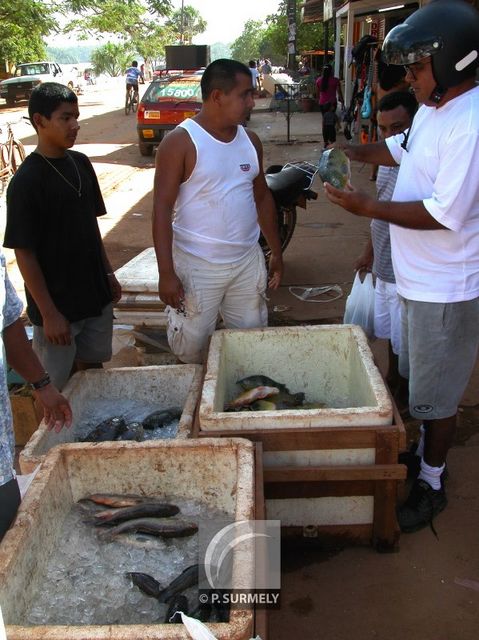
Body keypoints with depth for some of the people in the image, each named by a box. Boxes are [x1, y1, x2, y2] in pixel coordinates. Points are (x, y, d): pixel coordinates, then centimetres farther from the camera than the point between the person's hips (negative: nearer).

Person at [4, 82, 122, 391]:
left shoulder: (81, 163, 2)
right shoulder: (26, 181, -18)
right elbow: (24, 253, -17)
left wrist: (109, 273, 13)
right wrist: (49, 314, -17)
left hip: (95, 293, 6)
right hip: (57, 302, -6)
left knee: (92, 366, 21)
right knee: (57, 385, 8)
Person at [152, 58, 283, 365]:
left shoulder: (250, 140, 6)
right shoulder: (180, 142, -12)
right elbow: (162, 209, -15)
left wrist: (276, 252, 15)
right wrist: (166, 273, -19)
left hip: (248, 261, 5)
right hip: (197, 266, -5)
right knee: (191, 349, 5)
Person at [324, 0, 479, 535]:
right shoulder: (433, 107, 5)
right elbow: (400, 148, 22)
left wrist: (368, 207, -24)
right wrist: (354, 153, 6)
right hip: (419, 279, 10)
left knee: (435, 394, 7)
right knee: (415, 377, 25)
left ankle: (431, 484, 27)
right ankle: (421, 450, 46)